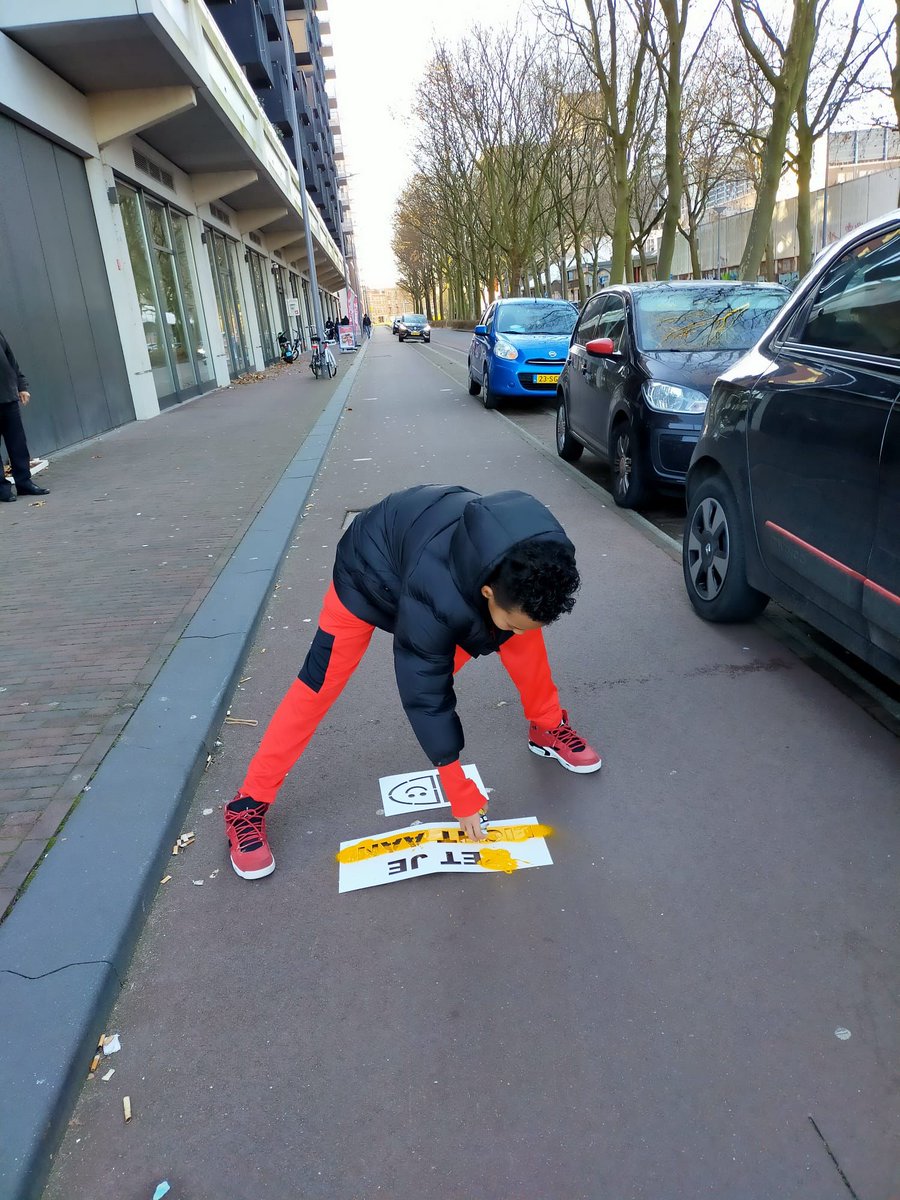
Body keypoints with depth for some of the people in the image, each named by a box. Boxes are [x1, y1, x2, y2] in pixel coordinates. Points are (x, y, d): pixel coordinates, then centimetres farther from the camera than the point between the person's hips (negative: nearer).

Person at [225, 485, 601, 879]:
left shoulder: (539, 552, -29)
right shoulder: (435, 598, -45)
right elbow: (425, 693, -33)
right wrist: (460, 794, -25)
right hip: (372, 569, -5)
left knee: (525, 638, -5)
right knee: (320, 685, -7)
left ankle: (548, 729, 20)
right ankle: (249, 804, 7)